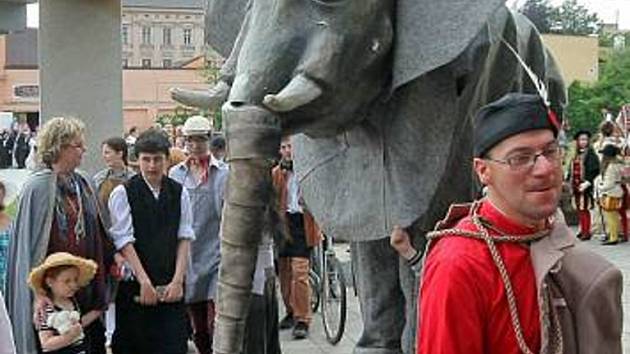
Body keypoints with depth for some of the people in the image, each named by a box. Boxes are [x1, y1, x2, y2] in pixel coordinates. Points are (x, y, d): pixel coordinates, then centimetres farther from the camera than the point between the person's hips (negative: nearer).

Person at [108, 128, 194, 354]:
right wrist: (145, 282, -12)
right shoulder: (122, 194, -3)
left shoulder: (179, 193, 6)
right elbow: (124, 242, -7)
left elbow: (185, 238, 4)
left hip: (171, 286, 2)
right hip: (135, 285, -2)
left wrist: (178, 280, -6)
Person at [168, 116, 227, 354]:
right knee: (198, 328, 11)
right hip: (187, 258, 4)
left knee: (216, 326, -10)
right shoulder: (175, 174, 8)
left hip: (216, 255, -3)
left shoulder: (223, 174, -1)